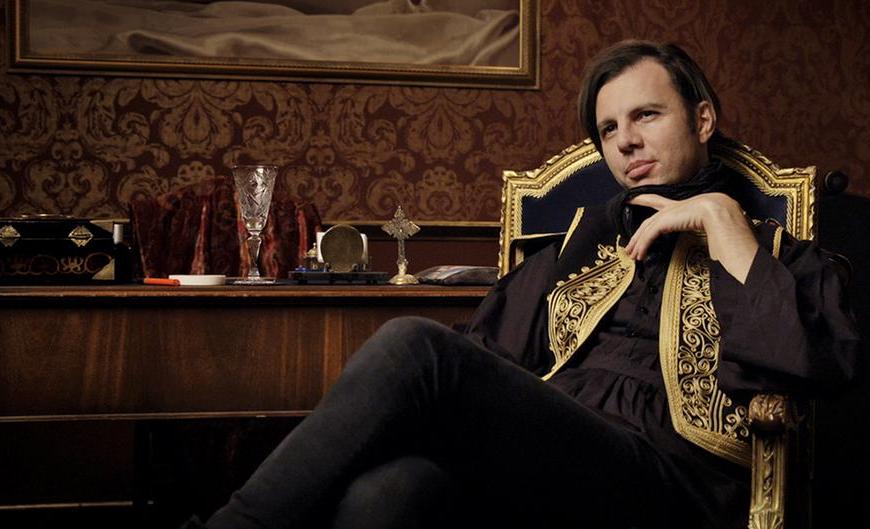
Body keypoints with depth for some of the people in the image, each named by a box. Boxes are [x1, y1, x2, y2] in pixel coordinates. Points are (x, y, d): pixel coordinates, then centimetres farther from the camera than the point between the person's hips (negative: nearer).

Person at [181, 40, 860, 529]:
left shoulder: (776, 254, 19)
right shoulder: (581, 241, 32)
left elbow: (822, 364, -3)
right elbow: (488, 352, 23)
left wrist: (721, 220, 4)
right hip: (537, 458, 4)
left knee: (415, 347, -28)